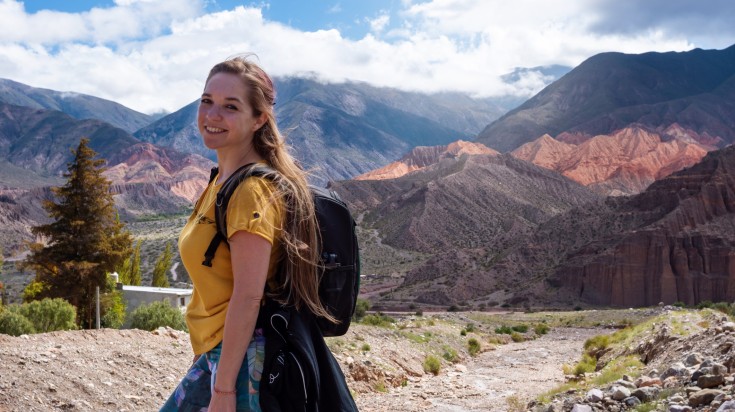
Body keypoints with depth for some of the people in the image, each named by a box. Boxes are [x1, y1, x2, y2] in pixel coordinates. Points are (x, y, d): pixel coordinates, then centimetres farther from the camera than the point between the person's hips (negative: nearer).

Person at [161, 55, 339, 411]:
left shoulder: (252, 189, -19)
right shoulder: (222, 181, 9)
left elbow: (248, 298, -22)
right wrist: (204, 354, 19)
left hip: (243, 359, -9)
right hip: (215, 355, 9)